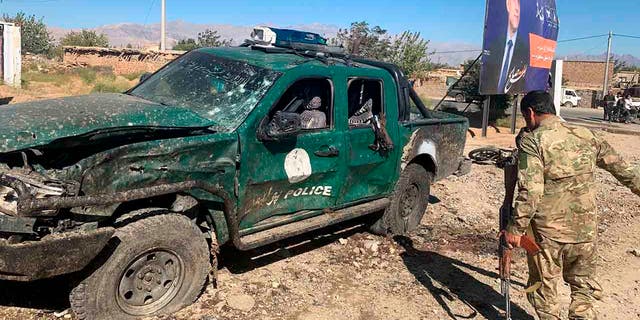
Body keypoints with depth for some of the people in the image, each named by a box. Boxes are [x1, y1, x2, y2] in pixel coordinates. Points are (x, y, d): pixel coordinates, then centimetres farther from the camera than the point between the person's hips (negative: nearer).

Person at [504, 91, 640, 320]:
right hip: (586, 230, 5)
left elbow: (530, 191, -22)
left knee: (544, 287, 14)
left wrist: (516, 228, -16)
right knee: (583, 285, 22)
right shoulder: (587, 136, 3)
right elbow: (621, 168, 15)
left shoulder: (531, 141, -14)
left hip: (547, 232, -4)